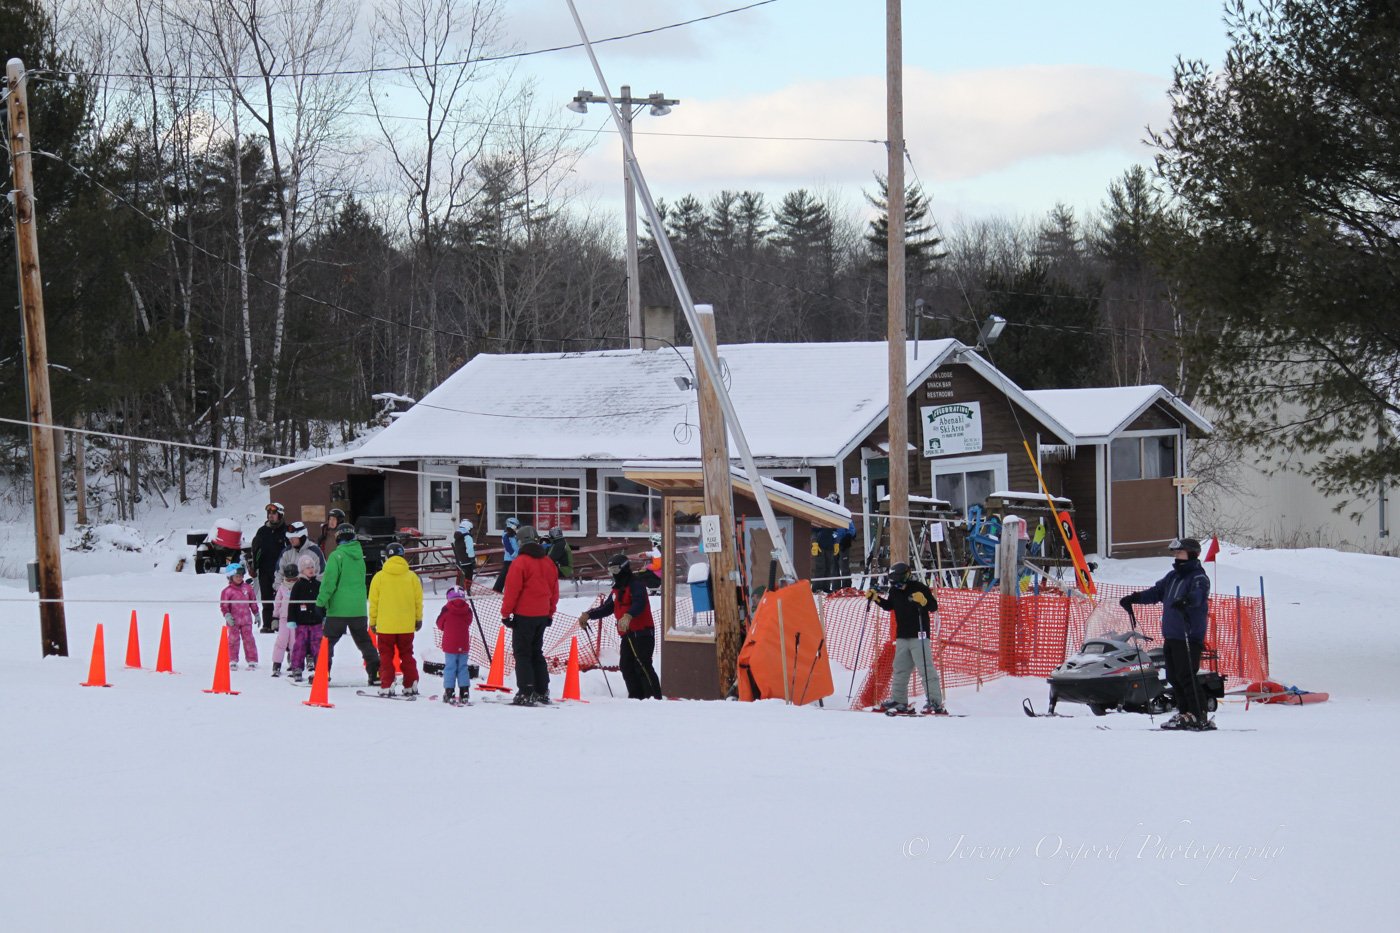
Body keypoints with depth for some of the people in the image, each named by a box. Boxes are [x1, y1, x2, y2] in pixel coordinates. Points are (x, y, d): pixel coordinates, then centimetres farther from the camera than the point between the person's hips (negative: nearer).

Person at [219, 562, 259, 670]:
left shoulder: (247, 588, 5)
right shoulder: (227, 591, -5)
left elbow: (253, 602, 14)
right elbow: (223, 606, -4)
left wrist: (256, 614, 15)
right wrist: (227, 615, -18)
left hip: (246, 619, 2)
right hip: (233, 621, -2)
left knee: (248, 639, 3)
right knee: (233, 640, 3)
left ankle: (252, 661, 7)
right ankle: (233, 662, 11)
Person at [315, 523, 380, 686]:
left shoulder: (336, 556, -11)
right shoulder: (359, 556, 8)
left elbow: (329, 581, -15)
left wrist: (321, 601, -10)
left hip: (339, 608, -5)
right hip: (359, 608, 5)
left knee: (328, 640, 3)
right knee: (364, 641, 14)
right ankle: (376, 673, 10)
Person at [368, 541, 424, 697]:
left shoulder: (379, 577, -7)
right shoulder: (412, 577, -2)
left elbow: (373, 602, -2)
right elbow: (418, 600, 5)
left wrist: (372, 621, 8)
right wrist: (418, 619, 18)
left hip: (385, 625, -2)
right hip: (407, 625, 2)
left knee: (386, 656, 6)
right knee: (407, 655, 13)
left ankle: (386, 686, 1)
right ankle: (411, 685, 10)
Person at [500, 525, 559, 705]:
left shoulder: (520, 562, -14)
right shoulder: (549, 563, 8)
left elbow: (512, 590, -14)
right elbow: (554, 591, 14)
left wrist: (505, 613, -6)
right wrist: (550, 614, 22)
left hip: (524, 616, -6)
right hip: (542, 615, 6)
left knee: (522, 653, -2)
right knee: (537, 653, 16)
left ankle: (526, 693, -8)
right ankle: (542, 692, 15)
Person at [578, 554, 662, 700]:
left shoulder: (636, 585, -10)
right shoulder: (617, 590, 19)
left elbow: (639, 603, -28)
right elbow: (606, 608, 25)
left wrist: (628, 616, -46)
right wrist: (589, 615, 11)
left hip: (642, 632, -9)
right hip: (627, 635, 10)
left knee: (642, 666, -16)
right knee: (626, 666, 5)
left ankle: (654, 697, -17)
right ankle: (636, 696, 9)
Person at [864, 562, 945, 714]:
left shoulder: (919, 588, -12)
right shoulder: (895, 590, 8)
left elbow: (934, 607, -13)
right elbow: (889, 606, 26)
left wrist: (923, 601, -33)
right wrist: (875, 598, 13)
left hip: (919, 635, -7)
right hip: (902, 636, 7)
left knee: (926, 669, -12)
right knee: (900, 669, 11)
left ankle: (935, 703, -14)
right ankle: (898, 701, 18)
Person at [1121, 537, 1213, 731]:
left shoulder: (1199, 577, -7)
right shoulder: (1173, 576, 19)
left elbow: (1198, 595, -27)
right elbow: (1156, 592, 25)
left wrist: (1186, 600, -48)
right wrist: (1134, 598, 14)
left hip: (1190, 636, -9)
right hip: (1170, 635, 9)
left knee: (1186, 676, -13)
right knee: (1173, 677, 8)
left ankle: (1198, 716, -11)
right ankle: (1184, 713, 14)